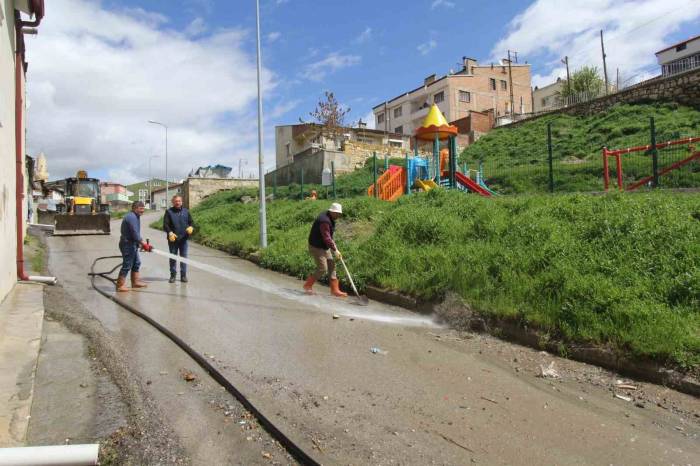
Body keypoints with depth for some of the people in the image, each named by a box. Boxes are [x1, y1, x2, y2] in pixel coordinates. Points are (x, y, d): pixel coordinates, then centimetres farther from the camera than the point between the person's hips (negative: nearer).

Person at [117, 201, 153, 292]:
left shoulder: (135, 217, 15)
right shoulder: (131, 217, -18)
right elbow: (135, 234, -24)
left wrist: (143, 243, 7)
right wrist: (144, 244, -20)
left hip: (132, 244, 11)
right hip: (128, 244, -11)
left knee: (136, 263, 16)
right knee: (127, 265, -6)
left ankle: (135, 282, 26)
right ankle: (120, 285, 0)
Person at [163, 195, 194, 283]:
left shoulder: (186, 211, 10)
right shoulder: (169, 212, 2)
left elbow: (191, 222, 14)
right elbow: (165, 224, -5)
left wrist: (191, 228, -9)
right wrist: (170, 233, -21)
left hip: (183, 239, 2)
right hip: (173, 238, -2)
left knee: (184, 257, 4)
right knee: (173, 257, 6)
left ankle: (183, 275, 11)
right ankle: (173, 275, 15)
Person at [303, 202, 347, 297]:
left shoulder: (330, 219, 7)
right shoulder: (324, 220, -25)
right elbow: (326, 237, -29)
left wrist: (333, 243, 9)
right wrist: (335, 250, -27)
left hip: (324, 247, 10)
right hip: (316, 247, -10)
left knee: (332, 266, 6)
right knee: (322, 269, -9)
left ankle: (335, 290, 11)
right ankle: (308, 285, 10)